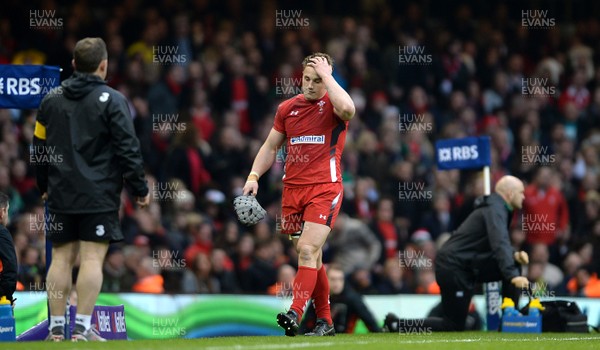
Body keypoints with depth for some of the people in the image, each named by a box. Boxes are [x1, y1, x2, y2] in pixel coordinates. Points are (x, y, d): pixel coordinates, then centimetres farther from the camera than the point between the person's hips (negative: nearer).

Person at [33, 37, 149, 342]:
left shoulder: (51, 100, 10)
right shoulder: (111, 100, -6)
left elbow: (39, 147, 17)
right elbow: (128, 148, -8)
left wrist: (44, 186, 29)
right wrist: (140, 188, 0)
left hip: (61, 193, 5)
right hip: (99, 194, -5)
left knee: (61, 257, 7)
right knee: (92, 259, -6)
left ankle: (56, 328, 6)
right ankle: (82, 328, -10)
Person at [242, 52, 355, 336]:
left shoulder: (332, 104, -3)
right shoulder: (287, 108, 12)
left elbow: (347, 109, -29)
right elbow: (270, 146, 20)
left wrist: (326, 75, -18)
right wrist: (254, 176, 7)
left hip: (325, 188, -5)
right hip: (292, 190, 5)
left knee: (307, 250, -19)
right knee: (312, 257, 9)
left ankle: (295, 314, -26)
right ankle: (325, 321, 16)